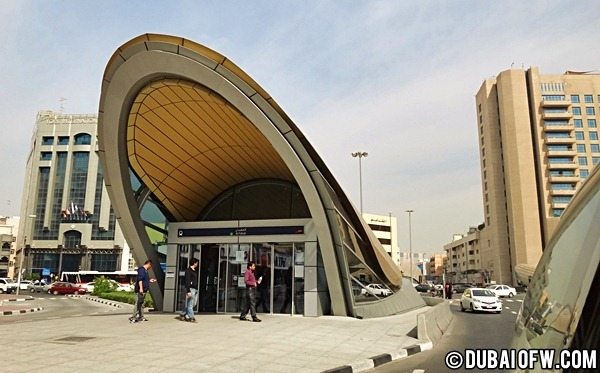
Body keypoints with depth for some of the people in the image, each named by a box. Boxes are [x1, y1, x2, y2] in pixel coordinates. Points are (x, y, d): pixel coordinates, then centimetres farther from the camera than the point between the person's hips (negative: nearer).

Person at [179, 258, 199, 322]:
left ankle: (183, 315, 20)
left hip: (195, 289, 9)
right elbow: (187, 281, -15)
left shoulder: (195, 271, 17)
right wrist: (188, 291, -21)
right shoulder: (188, 270, -9)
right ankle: (191, 318, 1)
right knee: (190, 304, -4)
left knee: (193, 304, 11)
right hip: (191, 289, -9)